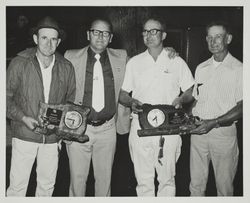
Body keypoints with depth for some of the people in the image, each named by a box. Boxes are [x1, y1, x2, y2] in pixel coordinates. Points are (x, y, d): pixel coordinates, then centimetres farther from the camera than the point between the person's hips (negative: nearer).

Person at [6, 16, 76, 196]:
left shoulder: (66, 68, 3)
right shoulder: (20, 63, -5)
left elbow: (71, 100, 13)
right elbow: (7, 97, -1)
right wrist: (23, 117, -15)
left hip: (52, 137, 3)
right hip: (25, 134, -2)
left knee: (47, 185, 14)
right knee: (18, 185, 2)